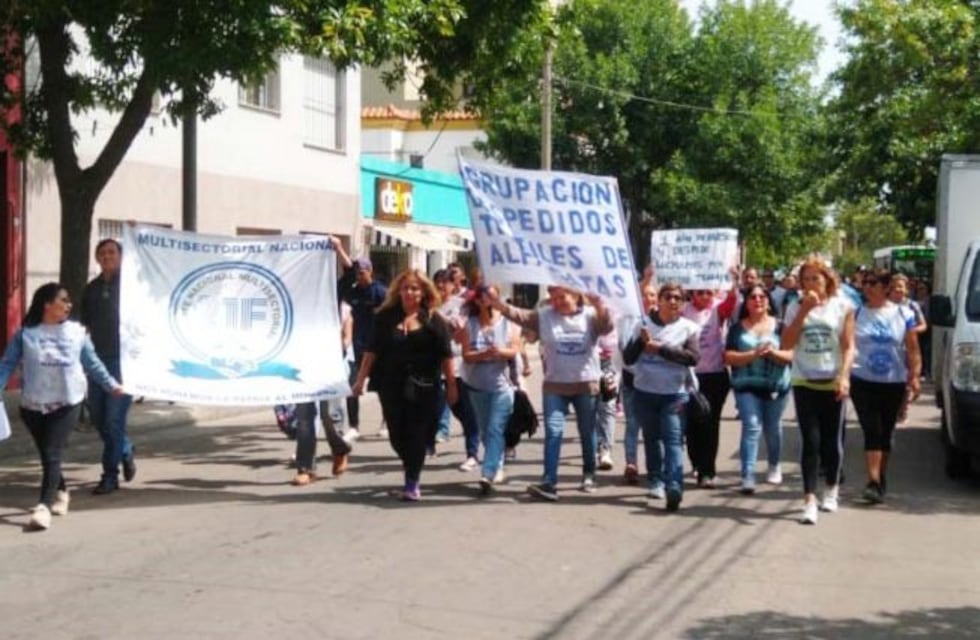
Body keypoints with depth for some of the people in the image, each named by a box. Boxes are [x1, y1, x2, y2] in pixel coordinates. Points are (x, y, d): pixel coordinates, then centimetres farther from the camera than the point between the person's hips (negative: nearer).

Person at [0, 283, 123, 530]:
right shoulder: (25, 334, -1)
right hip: (33, 405, 1)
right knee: (46, 455, 14)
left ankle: (44, 506, -18)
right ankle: (60, 493, 37)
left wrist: (111, 384, 11)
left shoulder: (77, 331, 4)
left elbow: (92, 363, 12)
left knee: (52, 455, -12)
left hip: (67, 403, -1)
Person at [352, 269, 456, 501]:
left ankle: (412, 483, 7)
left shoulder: (433, 320, -1)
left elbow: (445, 355, -1)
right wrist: (361, 379, 1)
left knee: (416, 436, -1)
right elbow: (372, 350, 4)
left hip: (423, 387, -2)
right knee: (396, 434, 7)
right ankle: (411, 467, 34)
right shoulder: (386, 316, 4)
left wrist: (451, 384, -4)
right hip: (391, 385, 2)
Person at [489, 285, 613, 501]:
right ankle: (549, 482, -15)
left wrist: (599, 306, -40)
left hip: (586, 384, 0)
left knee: (587, 433, 12)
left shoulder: (590, 315, -3)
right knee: (553, 432, -10)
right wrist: (498, 304, -29)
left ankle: (589, 475, 30)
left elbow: (607, 327, -20)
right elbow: (519, 315, -11)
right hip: (554, 385, 0)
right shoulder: (544, 316, 0)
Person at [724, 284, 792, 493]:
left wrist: (772, 352, -21)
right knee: (751, 427, -13)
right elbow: (729, 357, -6)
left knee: (773, 428, 13)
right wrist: (753, 354, -19)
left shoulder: (780, 326, 3)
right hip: (747, 386, -1)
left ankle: (774, 466, 38)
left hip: (776, 386, 1)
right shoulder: (738, 328, 3)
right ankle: (748, 476, -17)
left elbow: (790, 356, -3)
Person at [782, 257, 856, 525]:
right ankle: (809, 501, -8)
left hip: (832, 382, -1)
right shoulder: (796, 308, 5)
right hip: (804, 382, 1)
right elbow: (786, 344, -5)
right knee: (811, 442, -5)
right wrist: (804, 311, -10)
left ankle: (831, 490, 30)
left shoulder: (842, 306, 0)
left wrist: (844, 376, -16)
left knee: (832, 440, 9)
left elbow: (848, 346, -3)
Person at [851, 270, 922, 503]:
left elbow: (913, 350, 2)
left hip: (894, 383, 2)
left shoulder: (903, 315, 3)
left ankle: (881, 478, 27)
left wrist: (915, 376, -8)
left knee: (886, 432, 11)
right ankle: (874, 482, -13)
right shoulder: (856, 314, 0)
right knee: (872, 431, -10)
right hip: (863, 381, -1)